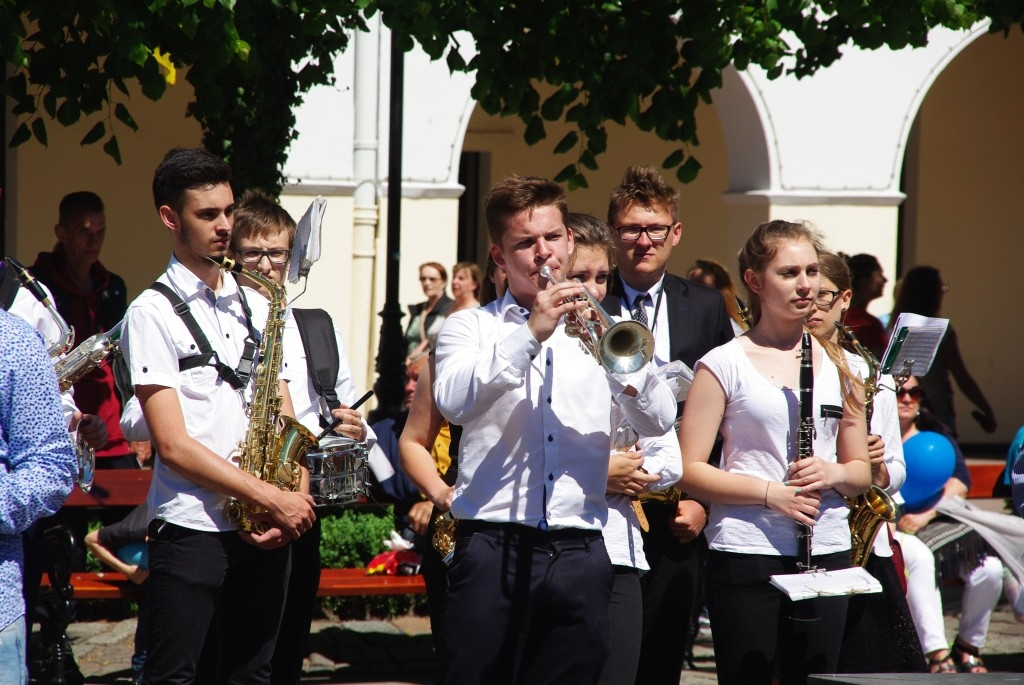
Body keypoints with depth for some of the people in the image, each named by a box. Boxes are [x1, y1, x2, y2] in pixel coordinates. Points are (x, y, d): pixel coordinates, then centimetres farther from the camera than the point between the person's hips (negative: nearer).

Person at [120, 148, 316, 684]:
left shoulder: (256, 307, 14)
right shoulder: (153, 312, -4)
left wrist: (294, 499, -7)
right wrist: (272, 499, -15)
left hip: (264, 532, 6)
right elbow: (173, 445, -12)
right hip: (190, 532, -6)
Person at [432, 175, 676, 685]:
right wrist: (530, 334, -18)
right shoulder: (471, 327, 8)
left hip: (579, 550, 2)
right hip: (494, 546, -2)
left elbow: (658, 421, 3)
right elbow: (453, 402, -13)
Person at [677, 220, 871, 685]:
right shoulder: (724, 365, -2)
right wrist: (771, 492, -18)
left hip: (827, 554, 4)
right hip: (745, 555, -4)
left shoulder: (839, 366, 12)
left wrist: (832, 474, -8)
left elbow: (861, 472, 15)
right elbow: (689, 471, -6)